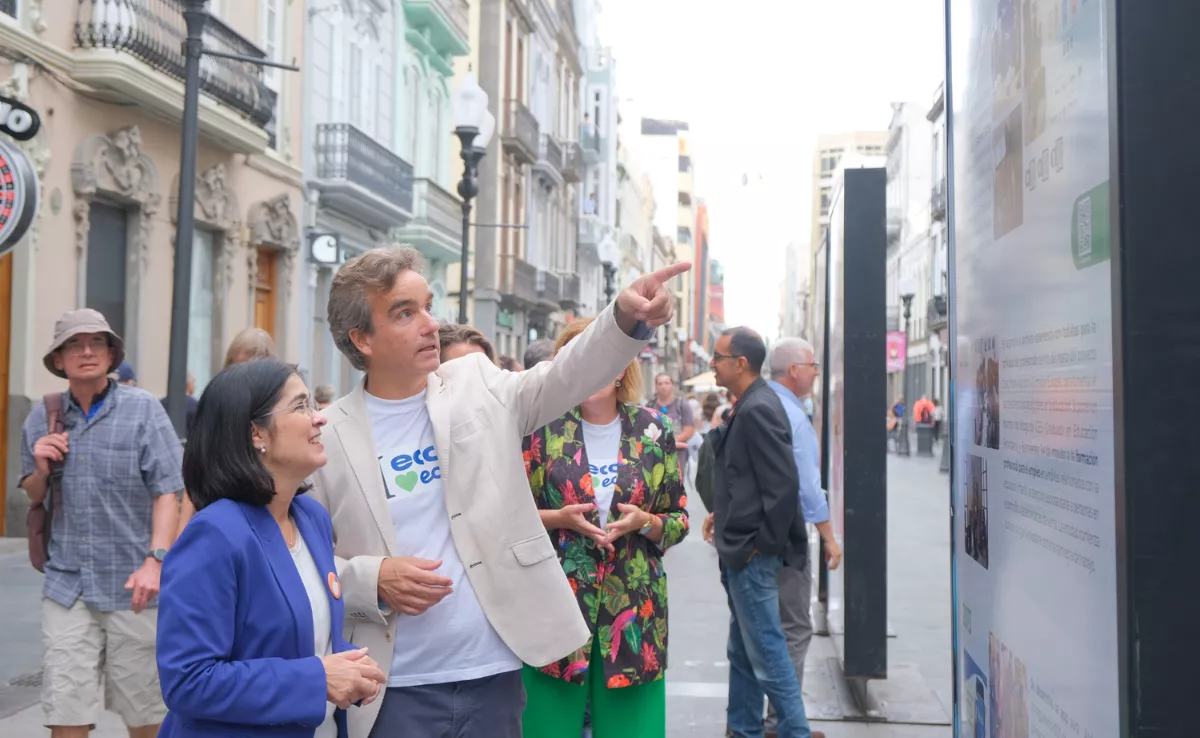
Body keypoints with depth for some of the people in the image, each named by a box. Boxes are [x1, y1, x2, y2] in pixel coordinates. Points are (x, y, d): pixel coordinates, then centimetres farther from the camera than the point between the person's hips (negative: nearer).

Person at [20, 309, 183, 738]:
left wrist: (156, 560, -20)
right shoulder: (42, 417, 8)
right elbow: (32, 496, 20)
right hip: (66, 585, 3)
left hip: (131, 584, -3)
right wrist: (41, 469, -3)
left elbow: (167, 490, -8)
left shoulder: (142, 408, -3)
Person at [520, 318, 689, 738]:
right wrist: (559, 518, -13)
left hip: (634, 607, 1)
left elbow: (679, 521, 9)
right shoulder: (543, 427, 0)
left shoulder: (653, 431, 5)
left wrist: (643, 522, -11)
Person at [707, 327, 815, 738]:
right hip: (740, 551, 10)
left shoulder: (758, 409, -18)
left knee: (766, 652, -2)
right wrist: (723, 518, 13)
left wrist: (764, 544, -18)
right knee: (743, 652, 18)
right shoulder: (748, 406, 11)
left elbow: (784, 484, -22)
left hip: (752, 553, -10)